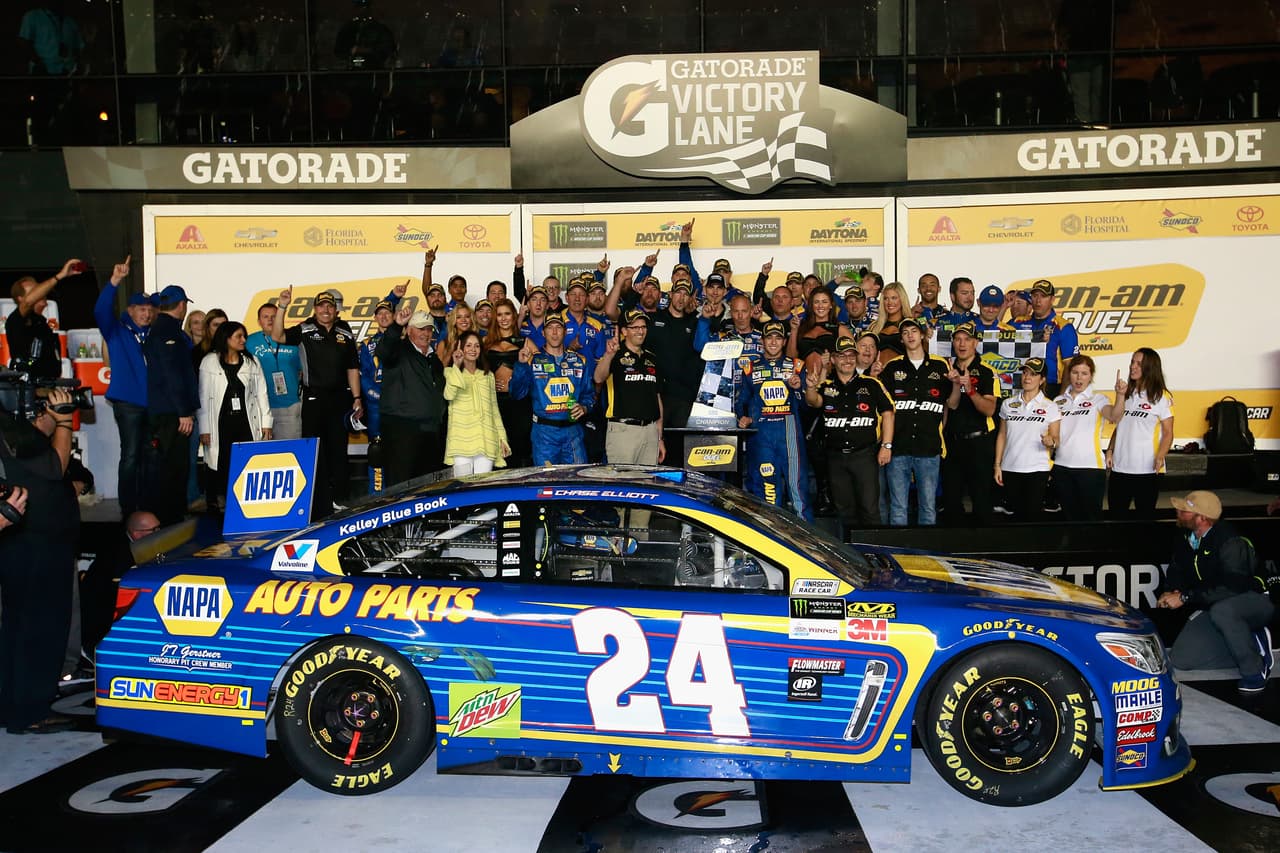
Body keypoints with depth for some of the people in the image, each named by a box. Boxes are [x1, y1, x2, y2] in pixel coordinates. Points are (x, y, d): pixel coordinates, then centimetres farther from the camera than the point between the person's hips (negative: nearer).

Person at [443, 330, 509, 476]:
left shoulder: (488, 376, 20)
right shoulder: (451, 372, 7)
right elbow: (449, 395, -14)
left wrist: (502, 438, 13)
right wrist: (456, 366, -11)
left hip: (486, 441, 3)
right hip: (462, 441, -3)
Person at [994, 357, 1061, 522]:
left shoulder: (1050, 407, -1)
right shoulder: (1008, 404, 7)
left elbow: (1056, 439, -1)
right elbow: (1002, 436, 10)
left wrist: (1051, 442, -24)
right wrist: (997, 465, 4)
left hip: (1037, 470, -3)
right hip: (1010, 470, 3)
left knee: (1032, 516, -5)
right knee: (1017, 515, 7)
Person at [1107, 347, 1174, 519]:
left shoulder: (1161, 397, -4)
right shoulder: (1126, 393, 12)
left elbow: (1168, 433, -5)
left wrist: (1160, 457, -20)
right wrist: (1110, 450, 5)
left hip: (1147, 469, -5)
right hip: (1120, 467, 5)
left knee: (1144, 515, 5)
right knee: (1116, 514, 8)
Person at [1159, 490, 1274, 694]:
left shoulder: (1231, 542, -25)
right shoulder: (1187, 540, 0)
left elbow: (1232, 588, -35)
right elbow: (1175, 575, 7)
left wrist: (1185, 597, -33)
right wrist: (1167, 594, -16)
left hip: (1253, 602, -7)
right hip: (1211, 608, 8)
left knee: (1221, 610, -43)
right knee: (1180, 659, -8)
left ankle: (1254, 670, -20)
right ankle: (1251, 644, 5)